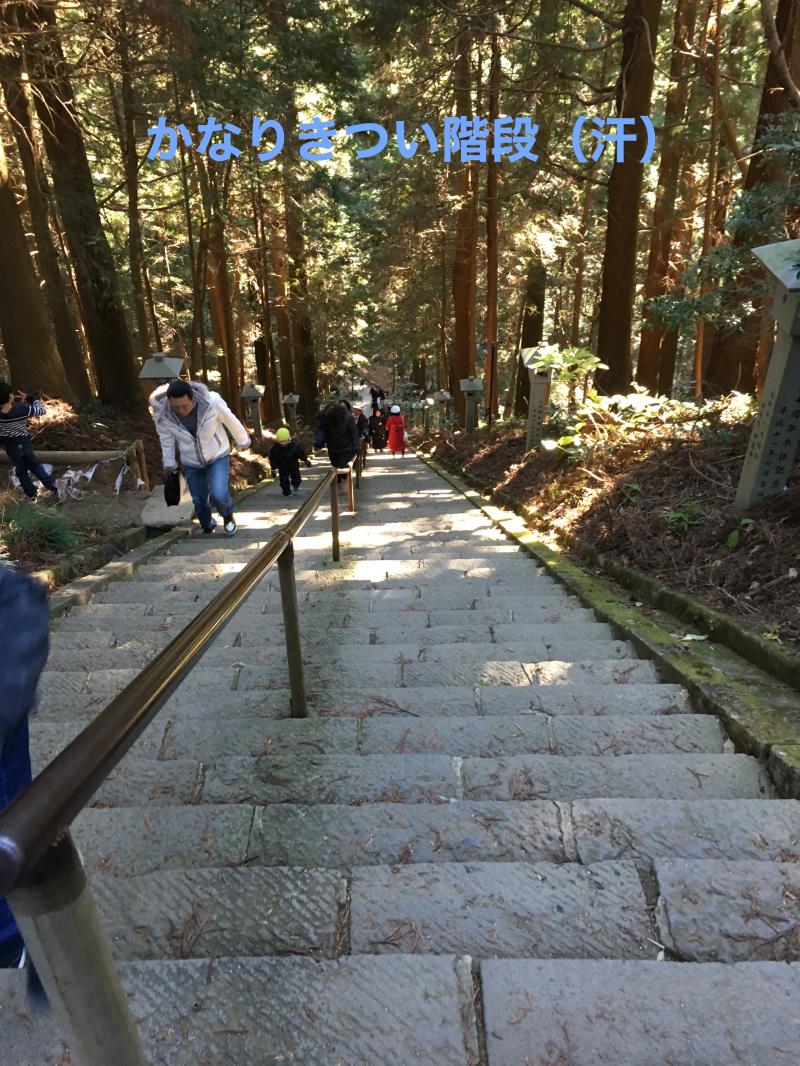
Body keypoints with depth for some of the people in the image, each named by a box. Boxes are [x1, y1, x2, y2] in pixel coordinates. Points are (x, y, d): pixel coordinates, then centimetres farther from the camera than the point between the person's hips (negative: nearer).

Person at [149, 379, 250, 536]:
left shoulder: (212, 401, -30)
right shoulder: (162, 412, -24)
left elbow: (231, 421, -12)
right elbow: (166, 438, -5)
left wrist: (243, 441, 4)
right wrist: (169, 463, 6)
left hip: (218, 455, -2)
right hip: (191, 462, 2)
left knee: (218, 495, -20)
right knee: (199, 501, 11)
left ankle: (228, 515, 15)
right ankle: (208, 529, 40)